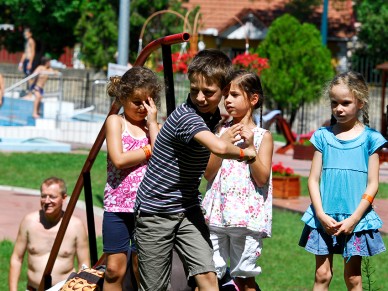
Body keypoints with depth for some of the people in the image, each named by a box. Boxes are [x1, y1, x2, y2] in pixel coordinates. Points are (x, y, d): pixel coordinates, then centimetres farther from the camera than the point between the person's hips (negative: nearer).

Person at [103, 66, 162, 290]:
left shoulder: (155, 127, 11)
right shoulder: (116, 121, 3)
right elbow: (119, 160, -12)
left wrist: (152, 123, -5)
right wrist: (149, 151, -4)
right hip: (118, 206, -2)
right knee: (115, 268, -3)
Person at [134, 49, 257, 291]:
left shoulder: (213, 115, 4)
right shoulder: (186, 116, -23)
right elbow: (219, 147, -41)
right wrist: (245, 153, -21)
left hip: (188, 209, 7)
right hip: (155, 211, -6)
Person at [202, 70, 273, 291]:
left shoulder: (262, 136, 2)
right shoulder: (221, 131, 11)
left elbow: (262, 179, -6)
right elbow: (208, 173, 4)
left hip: (247, 215, -3)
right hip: (217, 214, 3)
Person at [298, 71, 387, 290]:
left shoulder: (369, 138, -1)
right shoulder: (323, 136, 4)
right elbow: (314, 179, 4)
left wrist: (354, 219, -10)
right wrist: (321, 215, -8)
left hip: (356, 218, -1)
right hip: (325, 218, 2)